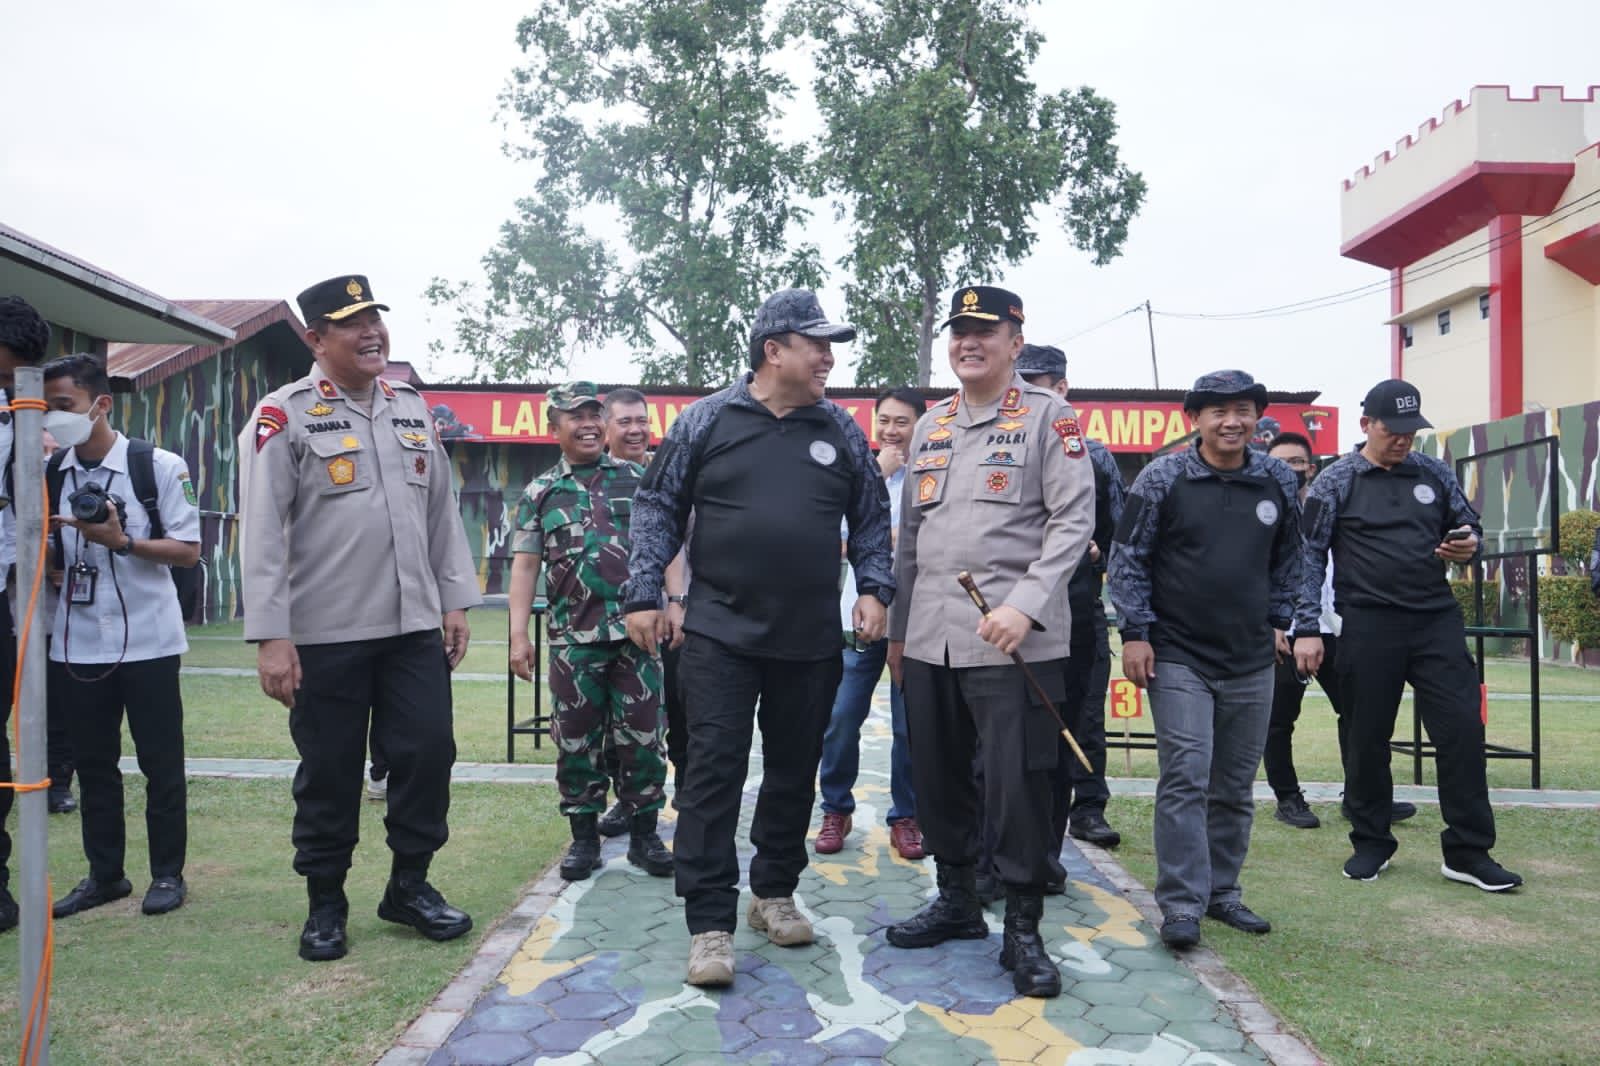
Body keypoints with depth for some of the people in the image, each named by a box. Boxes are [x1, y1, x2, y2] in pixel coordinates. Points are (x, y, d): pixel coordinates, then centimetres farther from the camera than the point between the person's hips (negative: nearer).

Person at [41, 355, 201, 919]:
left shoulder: (160, 466, -6)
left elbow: (188, 550, -7)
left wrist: (120, 541, -19)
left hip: (146, 641, -4)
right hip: (76, 644, 4)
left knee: (161, 762, 4)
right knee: (92, 763, 12)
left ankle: (167, 873, 17)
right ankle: (104, 873, 26)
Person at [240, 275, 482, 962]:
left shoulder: (413, 409, 12)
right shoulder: (285, 415, -4)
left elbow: (442, 511, 15)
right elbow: (262, 530, -9)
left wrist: (454, 601, 11)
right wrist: (270, 636, -14)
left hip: (415, 626, 4)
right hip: (325, 634, -4)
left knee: (428, 754, 5)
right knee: (329, 773, 7)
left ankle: (409, 885, 24)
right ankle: (324, 904, 25)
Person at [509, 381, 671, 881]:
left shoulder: (637, 478, 7)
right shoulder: (540, 492, 9)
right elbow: (525, 565, 7)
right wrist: (519, 634, 0)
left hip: (636, 632, -1)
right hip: (573, 638, 1)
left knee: (641, 736, 4)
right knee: (576, 740, 7)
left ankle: (644, 834, 17)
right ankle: (584, 836, 21)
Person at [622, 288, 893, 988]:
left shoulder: (840, 430, 7)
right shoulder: (707, 419, 0)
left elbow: (872, 517, 13)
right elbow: (658, 505, 4)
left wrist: (873, 588, 0)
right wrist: (643, 593, -3)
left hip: (812, 641, 3)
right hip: (720, 634, -3)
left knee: (794, 773, 12)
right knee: (713, 772, -3)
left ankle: (774, 893, 30)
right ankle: (710, 924, 5)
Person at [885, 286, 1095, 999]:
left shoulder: (1047, 417, -1)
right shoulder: (931, 426, 17)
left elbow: (1074, 519, -9)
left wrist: (1025, 606, -20)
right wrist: (898, 627, 18)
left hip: (1013, 641, -6)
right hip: (929, 641, 6)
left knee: (1018, 785, -1)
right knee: (938, 777, 13)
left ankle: (1022, 932, 14)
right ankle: (957, 903, 32)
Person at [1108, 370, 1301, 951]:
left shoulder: (1280, 482, 5)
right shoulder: (1162, 478, -7)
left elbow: (1288, 559, 18)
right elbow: (1128, 557, -5)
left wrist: (1278, 620, 15)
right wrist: (1135, 632, -10)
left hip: (1251, 661, 4)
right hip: (1178, 655, -4)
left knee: (1236, 785, 12)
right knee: (1185, 777, -9)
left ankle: (1222, 891, 26)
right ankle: (1181, 904, 0)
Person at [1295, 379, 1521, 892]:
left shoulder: (1434, 474, 10)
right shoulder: (1336, 481, 1)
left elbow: (1469, 525, 20)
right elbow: (1309, 555, -1)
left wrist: (1469, 545, -6)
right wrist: (1306, 629, -8)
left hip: (1437, 621, 3)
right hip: (1369, 627, -3)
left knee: (1463, 730, -1)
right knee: (1368, 738, 6)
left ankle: (1469, 853, 11)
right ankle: (1371, 844, 22)